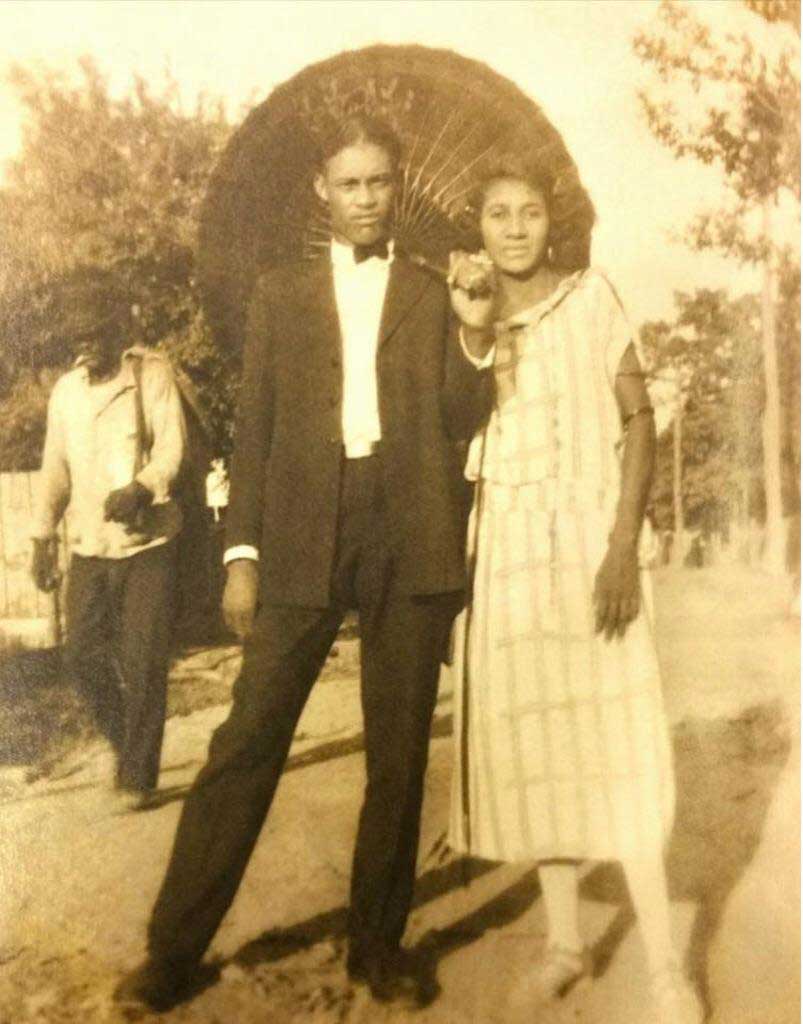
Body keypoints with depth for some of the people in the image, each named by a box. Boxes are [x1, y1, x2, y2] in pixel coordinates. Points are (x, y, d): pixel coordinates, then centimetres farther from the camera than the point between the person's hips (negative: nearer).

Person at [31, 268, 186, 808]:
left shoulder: (152, 373, -4)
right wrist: (44, 535, 11)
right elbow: (55, 468, 16)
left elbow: (171, 445, -14)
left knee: (142, 663, -2)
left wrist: (140, 487, -33)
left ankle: (136, 774, 12)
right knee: (82, 654, 6)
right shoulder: (65, 389, 12)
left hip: (146, 544, -5)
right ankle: (126, 739, 30)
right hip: (88, 547, 5)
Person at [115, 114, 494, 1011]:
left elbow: (461, 421, 5)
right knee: (248, 739, -1)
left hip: (410, 533, 1)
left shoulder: (437, 294, 13)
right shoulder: (281, 292, 14)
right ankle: (174, 947, 11)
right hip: (304, 536, 0)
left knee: (399, 749, 7)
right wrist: (241, 551, 1)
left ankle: (377, 942, 22)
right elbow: (254, 428, 9)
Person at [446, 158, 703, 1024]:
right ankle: (564, 940, 20)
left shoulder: (591, 296, 1)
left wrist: (624, 544, -14)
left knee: (612, 741, -6)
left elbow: (638, 419, -4)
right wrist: (475, 327, -12)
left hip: (585, 536, -3)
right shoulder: (467, 312, 10)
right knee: (527, 737, 6)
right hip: (503, 544, 4)